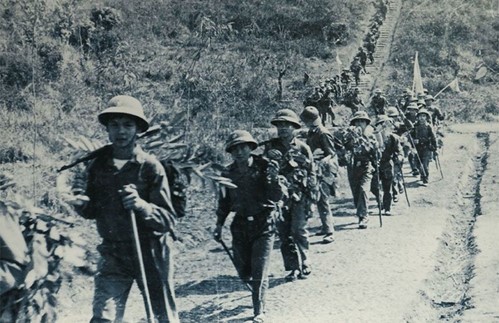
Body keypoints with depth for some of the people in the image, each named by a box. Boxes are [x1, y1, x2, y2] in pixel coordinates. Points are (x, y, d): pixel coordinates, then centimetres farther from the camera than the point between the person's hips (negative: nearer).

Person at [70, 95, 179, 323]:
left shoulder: (150, 166, -13)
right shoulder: (98, 165, -1)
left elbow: (168, 219, -14)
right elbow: (91, 213, 10)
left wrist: (142, 205, -33)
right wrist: (81, 203, -12)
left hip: (150, 253, -2)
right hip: (114, 254, 3)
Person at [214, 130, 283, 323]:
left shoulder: (264, 167, -12)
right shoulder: (228, 173, -1)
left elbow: (276, 198, -16)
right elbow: (225, 201, 11)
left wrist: (273, 179, -33)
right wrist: (219, 224, 9)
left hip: (263, 224, -4)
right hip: (240, 225, 4)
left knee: (259, 271, -5)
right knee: (243, 271, 9)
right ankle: (258, 287, 41)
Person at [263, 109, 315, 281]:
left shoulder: (302, 148, 2)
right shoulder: (271, 146, 7)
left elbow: (311, 174, 4)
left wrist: (310, 196, -2)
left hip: (299, 196, -3)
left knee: (299, 231, -5)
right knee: (284, 233, 3)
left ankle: (304, 265, 9)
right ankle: (293, 268, 11)